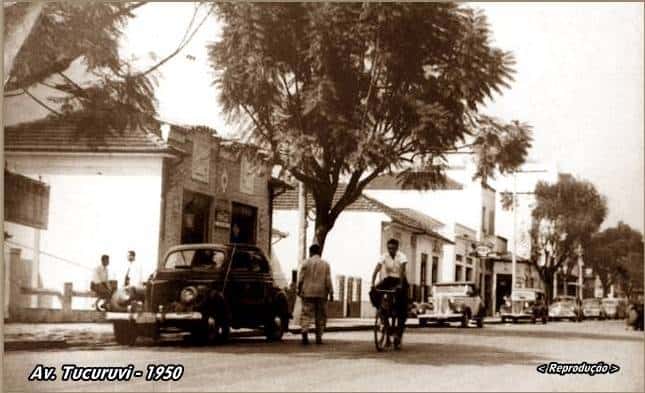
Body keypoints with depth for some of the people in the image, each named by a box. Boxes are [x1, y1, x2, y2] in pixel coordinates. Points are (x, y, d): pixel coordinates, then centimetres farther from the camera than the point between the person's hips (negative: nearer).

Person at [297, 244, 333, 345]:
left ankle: (304, 330, -26)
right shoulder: (325, 264, 3)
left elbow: (301, 279, 0)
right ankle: (318, 337, 8)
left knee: (306, 314, -3)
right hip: (321, 294, 1)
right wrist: (331, 293, 2)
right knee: (320, 316, 8)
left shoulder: (306, 263, 0)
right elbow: (328, 280, -2)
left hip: (308, 292, -1)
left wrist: (299, 290, 11)